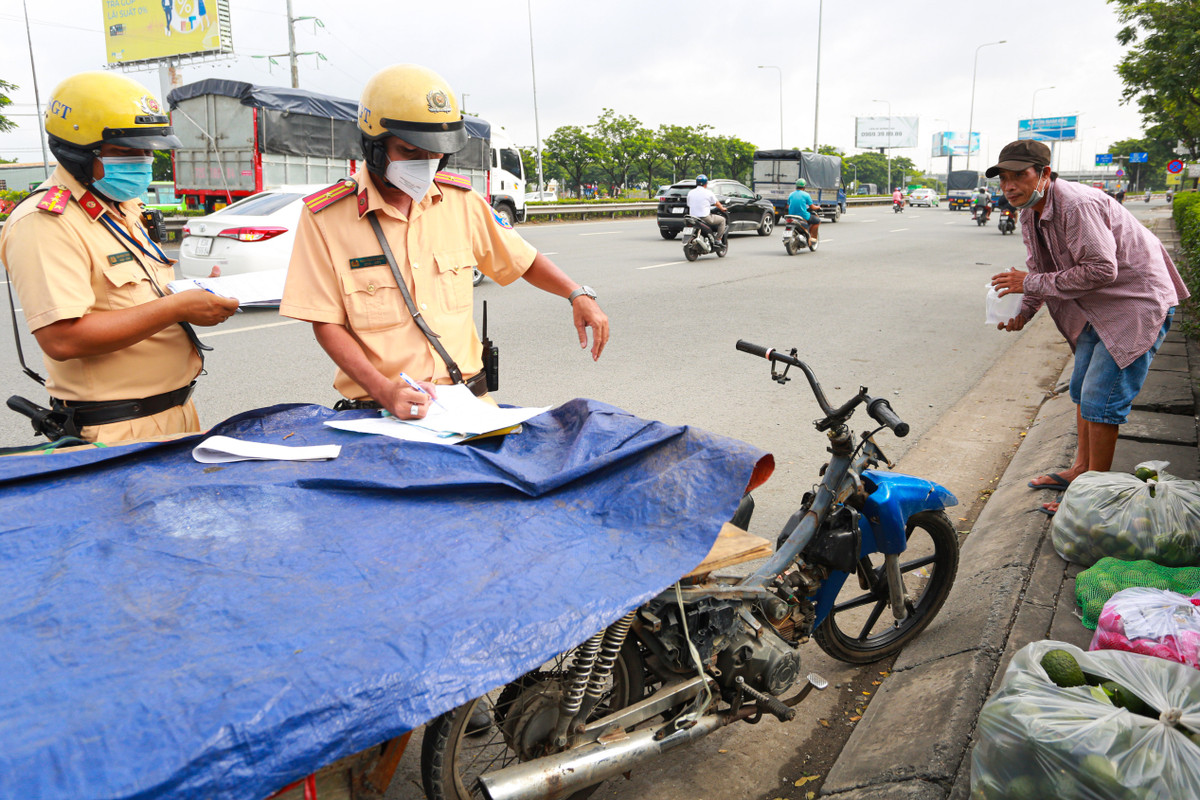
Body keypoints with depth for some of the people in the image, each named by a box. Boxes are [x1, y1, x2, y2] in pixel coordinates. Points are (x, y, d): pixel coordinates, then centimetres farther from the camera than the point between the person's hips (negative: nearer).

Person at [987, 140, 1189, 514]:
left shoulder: (1078, 205, -27)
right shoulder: (1030, 214, 4)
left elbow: (1101, 269, -31)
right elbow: (1041, 271, 12)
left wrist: (1031, 283, -26)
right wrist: (1022, 310, -4)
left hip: (1138, 304, -10)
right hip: (1099, 309, 10)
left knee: (1101, 398, -9)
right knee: (1082, 389, 17)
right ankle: (1081, 469, 32)